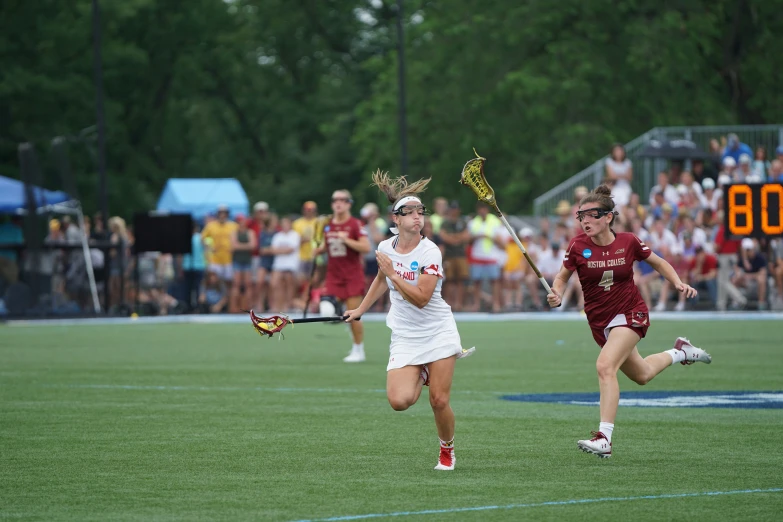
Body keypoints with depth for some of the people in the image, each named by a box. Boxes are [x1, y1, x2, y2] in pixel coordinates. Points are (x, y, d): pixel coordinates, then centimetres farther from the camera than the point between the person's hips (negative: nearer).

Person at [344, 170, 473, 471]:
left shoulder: (430, 252, -14)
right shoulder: (385, 247, 1)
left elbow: (420, 298, -22)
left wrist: (392, 272, -21)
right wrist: (360, 310, 28)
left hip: (438, 332, -3)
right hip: (405, 336, 3)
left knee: (439, 401, -7)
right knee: (399, 401, -16)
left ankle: (447, 450, 20)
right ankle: (420, 375, 19)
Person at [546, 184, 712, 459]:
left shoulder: (628, 242, -13)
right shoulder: (578, 246, -12)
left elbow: (658, 262, 5)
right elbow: (563, 276, 2)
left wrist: (678, 283, -10)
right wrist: (556, 294, -20)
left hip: (630, 313, -4)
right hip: (599, 320, 4)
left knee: (605, 366, -27)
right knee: (641, 375, 20)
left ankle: (604, 438, -28)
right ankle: (680, 352, 51)